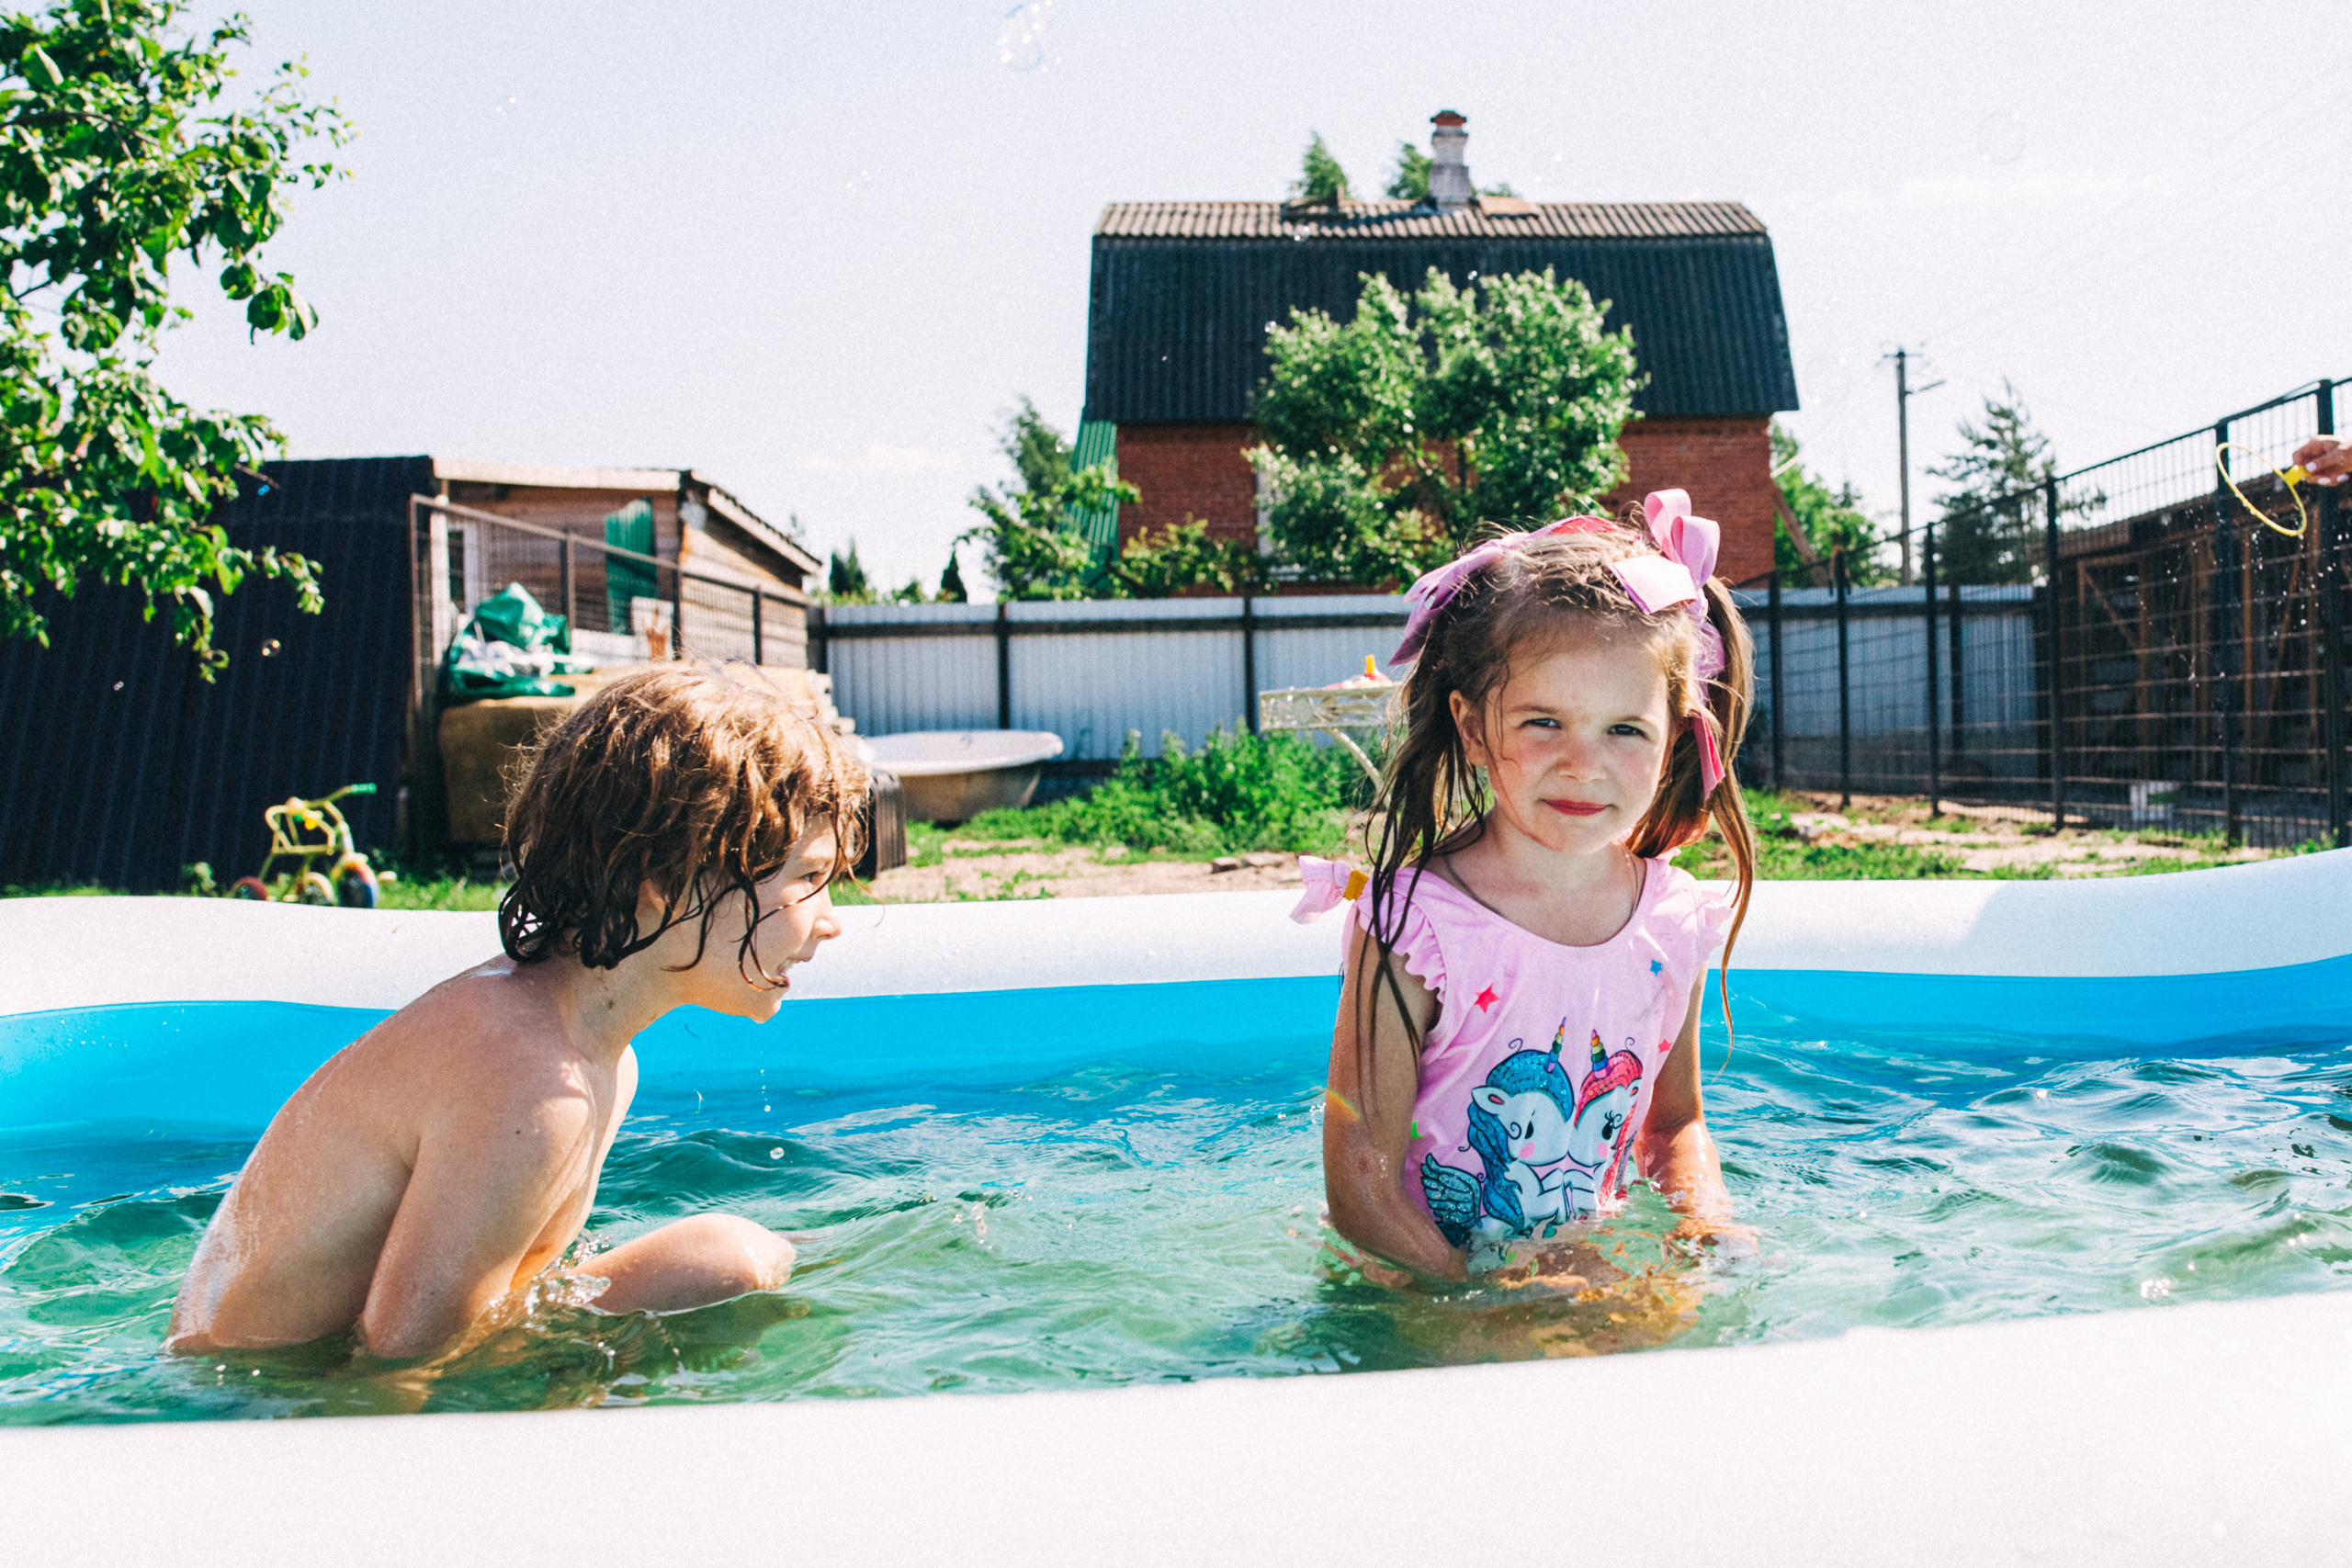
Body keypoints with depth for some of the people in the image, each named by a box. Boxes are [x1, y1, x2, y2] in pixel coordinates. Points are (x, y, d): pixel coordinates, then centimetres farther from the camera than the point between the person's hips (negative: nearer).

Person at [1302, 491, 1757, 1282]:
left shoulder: (1675, 921, -3)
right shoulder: (1412, 926, -20)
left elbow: (1675, 1123, 13)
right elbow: (1358, 1178, -18)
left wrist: (1706, 1216, -6)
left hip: (1598, 1269, 5)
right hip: (1426, 1282, -5)